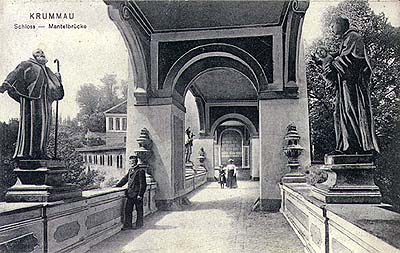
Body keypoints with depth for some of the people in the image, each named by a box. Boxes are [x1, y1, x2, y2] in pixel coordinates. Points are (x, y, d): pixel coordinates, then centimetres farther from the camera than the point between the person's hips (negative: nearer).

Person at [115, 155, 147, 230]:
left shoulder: (140, 171, -12)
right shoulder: (130, 170, 13)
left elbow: (142, 184, -13)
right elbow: (125, 179, 21)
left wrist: (140, 194, -16)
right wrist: (117, 185, 12)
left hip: (137, 194, -7)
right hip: (130, 193, 8)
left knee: (139, 210, 6)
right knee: (127, 209, 7)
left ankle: (139, 224, 19)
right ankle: (127, 225, 14)